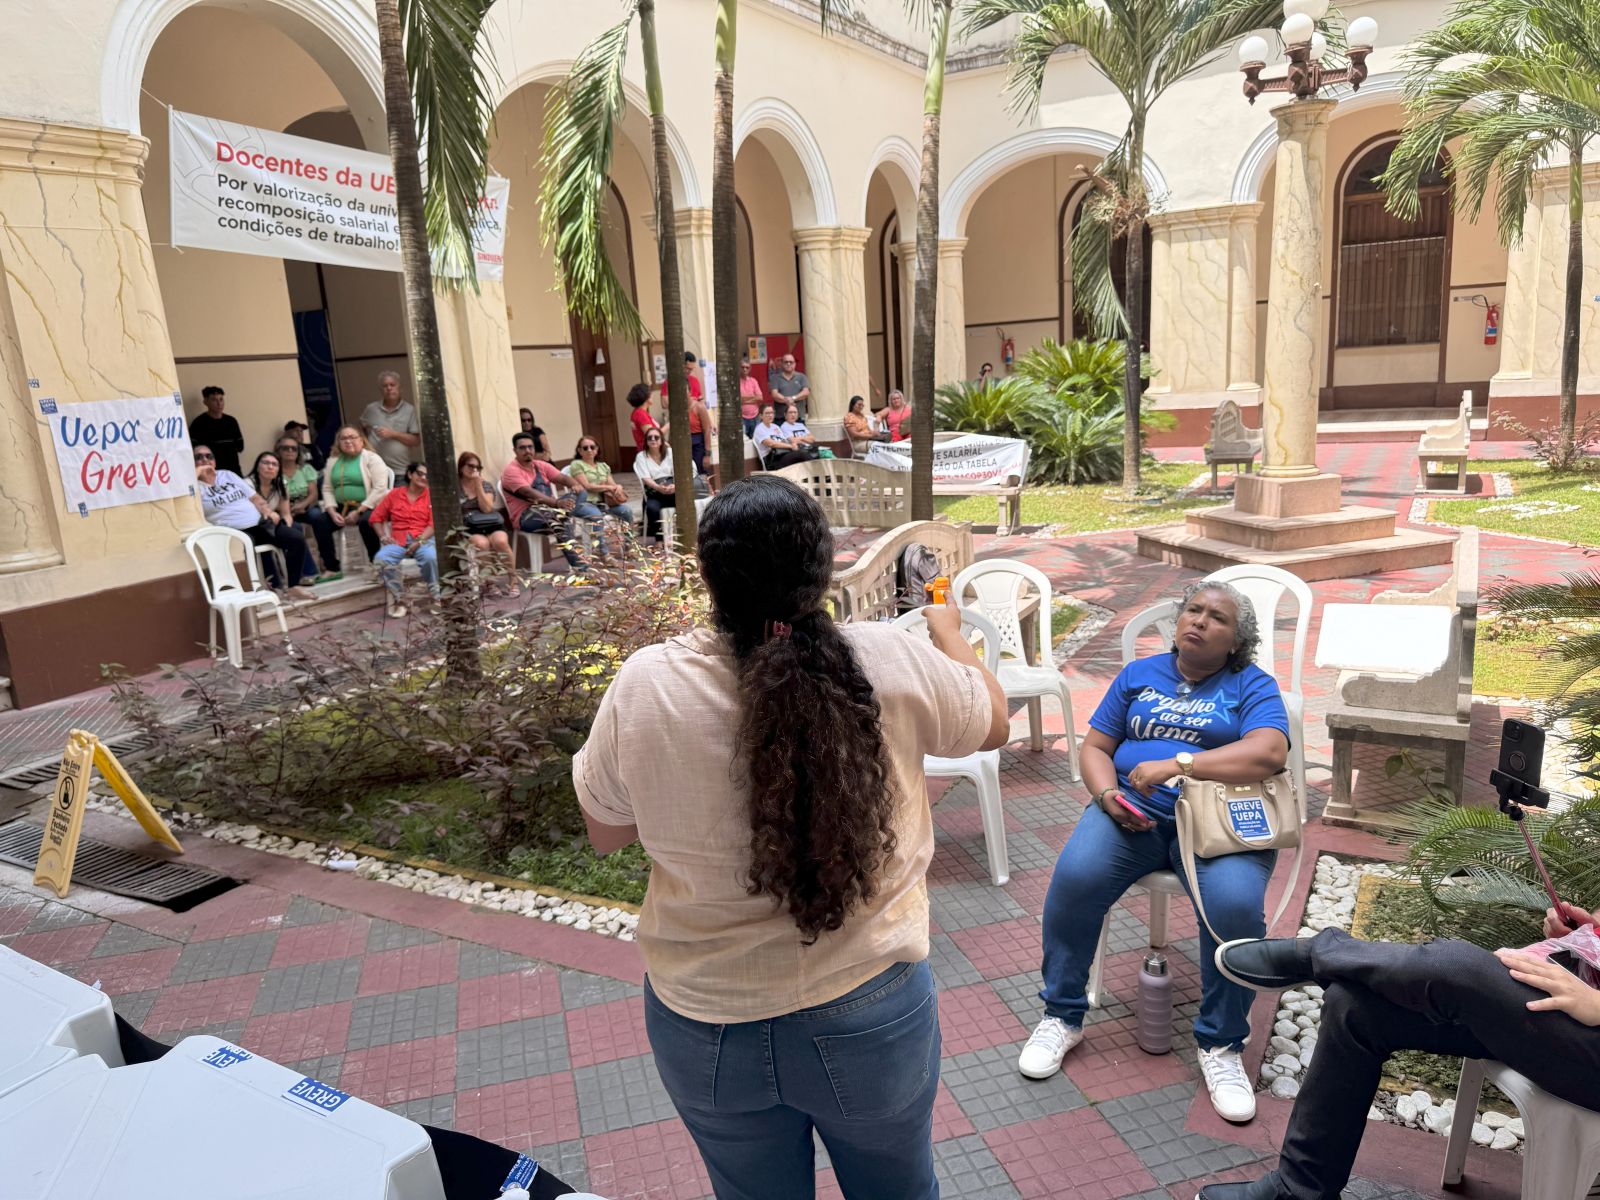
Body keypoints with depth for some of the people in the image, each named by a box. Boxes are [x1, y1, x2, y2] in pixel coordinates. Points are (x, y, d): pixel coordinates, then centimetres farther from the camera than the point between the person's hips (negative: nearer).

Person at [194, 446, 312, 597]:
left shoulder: (228, 475, 20)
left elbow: (253, 497, 20)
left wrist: (268, 511, 2)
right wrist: (196, 473, -10)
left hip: (260, 523, 6)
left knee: (297, 538, -11)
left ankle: (293, 585, -3)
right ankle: (276, 585, -18)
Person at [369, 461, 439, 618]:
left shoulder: (431, 495, 8)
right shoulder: (394, 494, 13)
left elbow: (433, 524, -2)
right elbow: (376, 517, 17)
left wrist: (419, 541, -15)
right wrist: (384, 536, 1)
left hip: (423, 539, -2)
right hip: (398, 540, 2)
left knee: (429, 557, -37)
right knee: (381, 559, -30)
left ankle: (436, 597, -19)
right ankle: (397, 599, -16)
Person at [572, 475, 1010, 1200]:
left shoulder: (644, 686, -18)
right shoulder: (896, 664, -18)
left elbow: (605, 832, 0)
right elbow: (995, 724, 5)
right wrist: (946, 627, 21)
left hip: (707, 1024, 1)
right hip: (869, 1013, 0)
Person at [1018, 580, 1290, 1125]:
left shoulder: (1253, 686, 7)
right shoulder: (1139, 674, 17)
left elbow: (1269, 753, -13)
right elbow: (1096, 747, 14)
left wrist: (1176, 763, -21)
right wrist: (1108, 795, -8)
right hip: (1133, 810, 2)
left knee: (1235, 905, -32)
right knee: (1074, 877, -27)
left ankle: (1220, 1044, -7)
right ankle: (1062, 1016, -6)